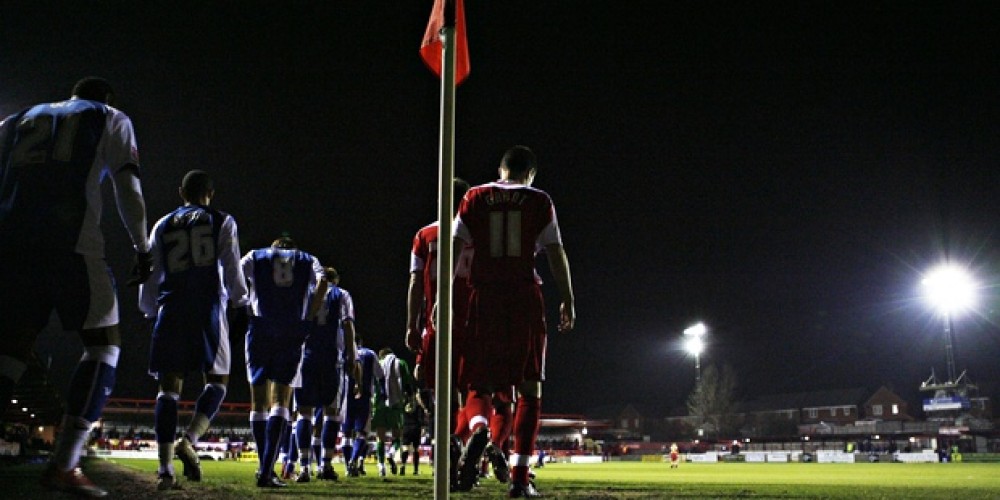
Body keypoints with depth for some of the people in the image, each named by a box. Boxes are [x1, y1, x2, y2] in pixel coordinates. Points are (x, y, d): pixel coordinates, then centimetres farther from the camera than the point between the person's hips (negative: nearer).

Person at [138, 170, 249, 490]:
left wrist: (150, 311, 28)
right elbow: (232, 269, 1)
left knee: (168, 387, 3)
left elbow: (151, 276, 14)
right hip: (208, 309, -2)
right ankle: (189, 440, -18)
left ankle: (165, 467, -7)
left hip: (171, 310, 2)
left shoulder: (162, 226, 17)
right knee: (216, 380, 6)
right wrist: (240, 302, 15)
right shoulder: (222, 222, 9)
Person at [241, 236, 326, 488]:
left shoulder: (255, 257, 19)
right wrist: (307, 318, -2)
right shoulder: (308, 260, 19)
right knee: (280, 401, 0)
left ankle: (265, 468, 11)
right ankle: (267, 471, -11)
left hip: (260, 331, 0)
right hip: (293, 333, 0)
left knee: (259, 401, 9)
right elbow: (322, 282, -4)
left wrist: (246, 311, 4)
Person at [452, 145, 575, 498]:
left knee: (480, 385, 10)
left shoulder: (474, 199, 8)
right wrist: (568, 301, 10)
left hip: (484, 299, 1)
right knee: (529, 389, 8)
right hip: (525, 299, -1)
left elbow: (454, 250, 2)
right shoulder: (539, 201, 6)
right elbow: (556, 254, 3)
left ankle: (478, 429, -24)